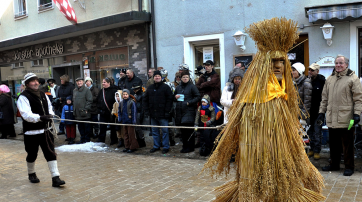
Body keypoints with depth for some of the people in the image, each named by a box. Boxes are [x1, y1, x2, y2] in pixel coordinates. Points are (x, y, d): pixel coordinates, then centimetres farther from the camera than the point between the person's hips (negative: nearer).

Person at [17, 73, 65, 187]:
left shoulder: (43, 95, 11)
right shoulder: (23, 97, -10)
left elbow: (50, 108, 21)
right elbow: (26, 114, -21)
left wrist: (50, 114, -1)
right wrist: (40, 117, -35)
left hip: (45, 130, 5)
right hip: (31, 132, -5)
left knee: (51, 154, -1)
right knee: (32, 155, 11)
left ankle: (55, 178, 0)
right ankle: (31, 174, 37)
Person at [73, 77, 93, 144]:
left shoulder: (87, 90, -5)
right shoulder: (75, 91, 15)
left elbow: (89, 100, -9)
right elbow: (74, 100, 22)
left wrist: (86, 109, -14)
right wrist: (74, 110, 14)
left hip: (85, 113, -6)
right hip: (78, 113, 6)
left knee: (87, 127, 2)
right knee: (80, 127, 13)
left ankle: (87, 139, 10)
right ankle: (82, 139, 23)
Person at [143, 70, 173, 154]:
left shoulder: (166, 87, -3)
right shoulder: (150, 88, 12)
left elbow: (169, 100, -8)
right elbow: (145, 100, 14)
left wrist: (167, 112, -14)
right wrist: (146, 110, 4)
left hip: (162, 114, -5)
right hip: (153, 114, 5)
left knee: (165, 131, 1)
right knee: (154, 131, 13)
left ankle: (166, 147, 10)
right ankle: (156, 146, 24)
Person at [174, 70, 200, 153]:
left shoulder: (192, 86, -1)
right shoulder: (178, 87, 16)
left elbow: (197, 97, -4)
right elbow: (173, 98, 25)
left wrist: (189, 102, -13)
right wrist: (175, 97, 2)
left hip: (189, 111, -6)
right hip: (180, 111, 6)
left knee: (189, 130, -7)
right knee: (183, 130, 9)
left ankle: (190, 147, 2)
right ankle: (185, 146, 19)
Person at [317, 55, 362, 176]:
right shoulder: (330, 79, 15)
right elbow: (324, 98, 19)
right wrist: (321, 112, 14)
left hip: (346, 118, -5)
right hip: (331, 118, 6)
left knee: (347, 144, 3)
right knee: (333, 143, 15)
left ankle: (349, 167, 16)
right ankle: (334, 164, 28)